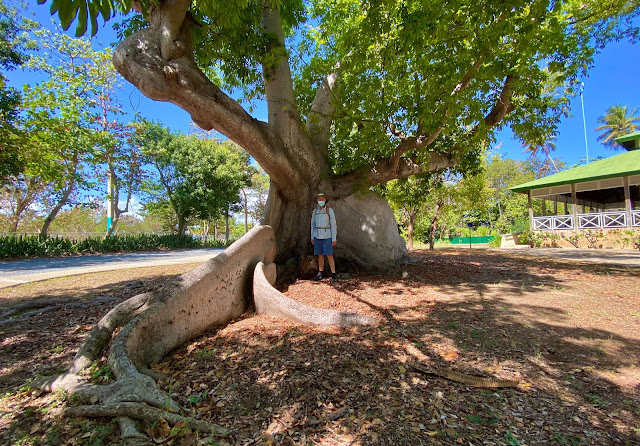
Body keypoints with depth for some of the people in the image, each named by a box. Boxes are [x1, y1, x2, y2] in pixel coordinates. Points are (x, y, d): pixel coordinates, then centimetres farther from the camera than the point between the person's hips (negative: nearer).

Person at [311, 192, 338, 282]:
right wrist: (312, 237, 11)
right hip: (317, 236, 4)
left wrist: (334, 239, -10)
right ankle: (321, 273, 18)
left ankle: (333, 275, -4)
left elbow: (333, 224, -6)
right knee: (320, 255, 7)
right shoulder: (315, 211, 8)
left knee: (329, 255, -8)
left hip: (327, 236, -4)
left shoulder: (330, 210, -4)